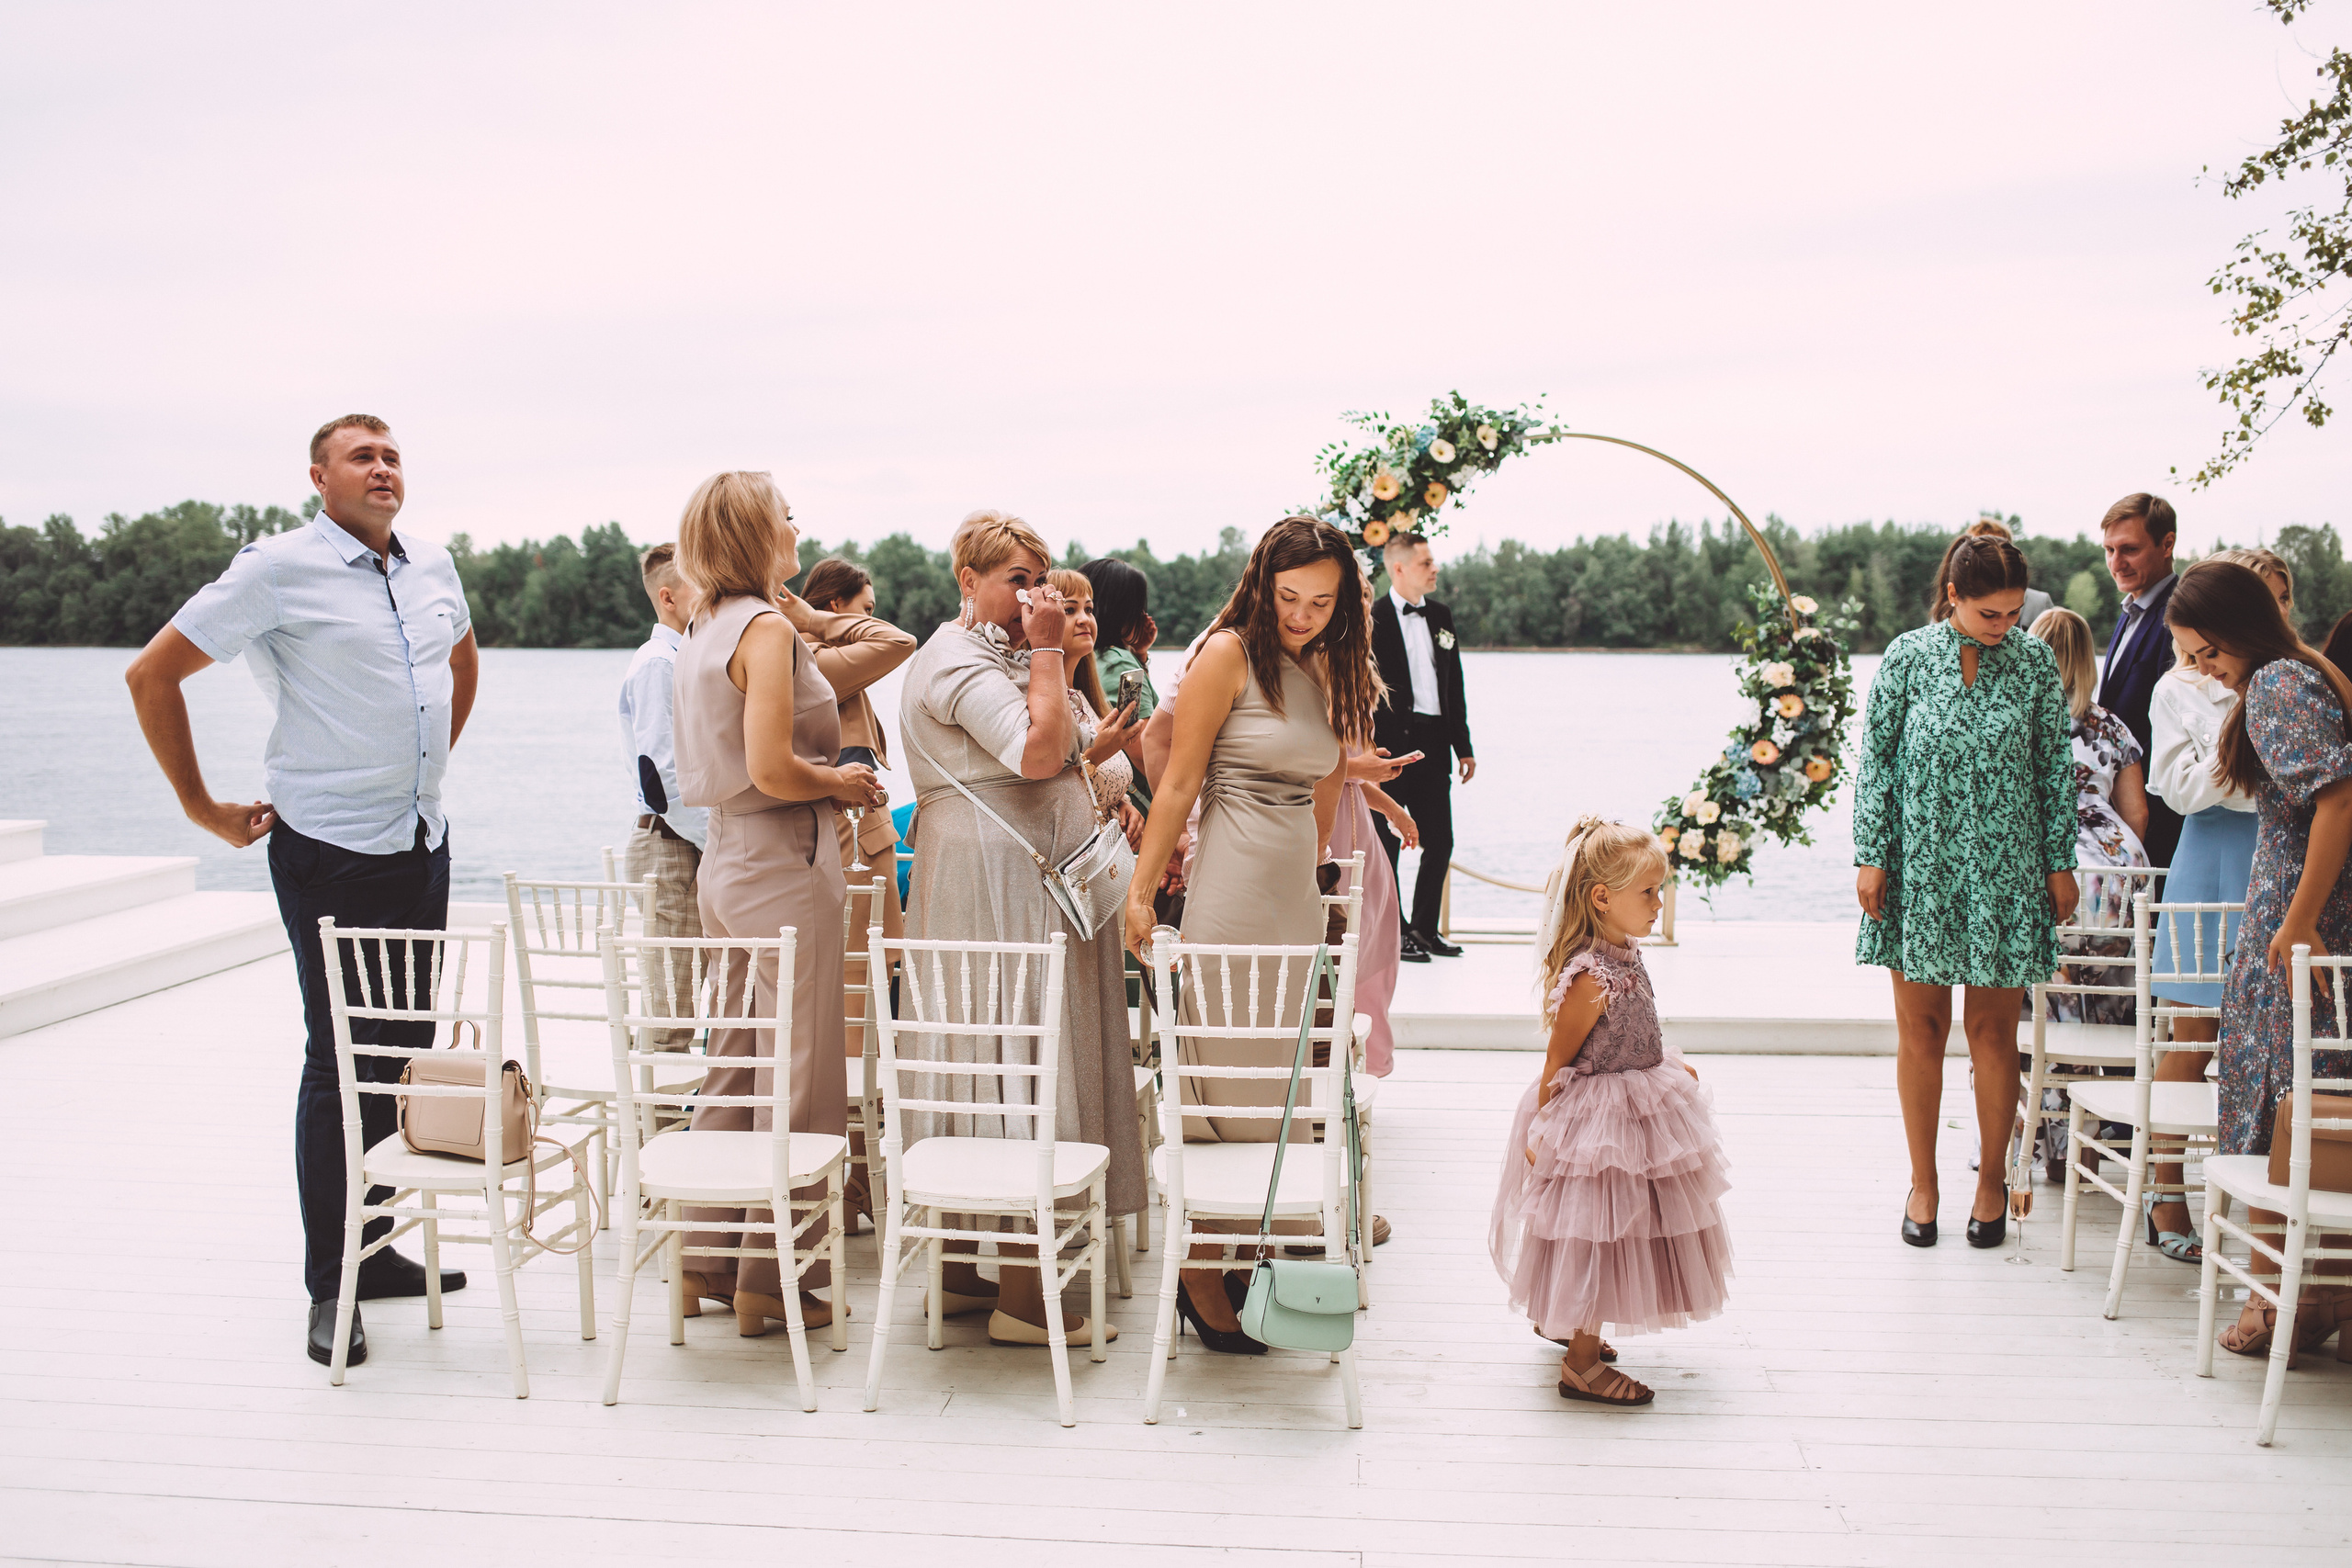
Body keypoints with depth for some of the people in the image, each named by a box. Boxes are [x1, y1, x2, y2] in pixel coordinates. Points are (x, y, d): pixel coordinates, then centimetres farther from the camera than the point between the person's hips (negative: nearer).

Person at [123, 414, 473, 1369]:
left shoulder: (433, 569, 8)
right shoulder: (278, 570, -11)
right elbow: (152, 675, -8)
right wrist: (202, 808, -7)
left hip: (423, 842, 7)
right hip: (330, 851, -6)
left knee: (403, 1054, 12)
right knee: (341, 1062, -2)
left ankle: (377, 1251, 25)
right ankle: (329, 1288, 8)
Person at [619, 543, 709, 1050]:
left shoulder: (687, 661, 17)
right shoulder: (657, 663, -11)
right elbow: (661, 771, -19)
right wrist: (715, 837, -17)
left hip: (695, 843, 9)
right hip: (670, 845, -9)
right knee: (672, 994, -7)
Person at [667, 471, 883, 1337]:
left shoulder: (705, 629, 13)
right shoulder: (768, 628, -15)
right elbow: (772, 771, -23)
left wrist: (829, 779, 15)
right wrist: (843, 783, -5)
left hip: (726, 862, 10)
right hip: (782, 868, -10)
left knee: (734, 1069, 16)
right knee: (799, 1083, -1)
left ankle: (708, 1263, 23)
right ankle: (773, 1283, 6)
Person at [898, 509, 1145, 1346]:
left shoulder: (1000, 654, 21)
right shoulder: (958, 661, -12)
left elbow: (1051, 759, 30)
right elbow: (1038, 750, -24)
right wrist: (1047, 651, -17)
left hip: (1033, 883, 11)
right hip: (995, 881, -11)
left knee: (998, 1065, 11)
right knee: (1019, 1065, -10)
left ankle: (964, 1273, 18)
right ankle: (1023, 1299, -6)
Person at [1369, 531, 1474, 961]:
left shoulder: (1440, 616, 14)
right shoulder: (1372, 619, -6)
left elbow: (1454, 685, 18)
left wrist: (1463, 746, 15)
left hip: (1432, 745, 6)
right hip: (1390, 744, -6)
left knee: (1440, 841, 8)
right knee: (1386, 842, 2)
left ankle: (1424, 928, 21)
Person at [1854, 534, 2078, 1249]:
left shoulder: (2035, 662, 1)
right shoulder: (1907, 656, -2)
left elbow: (2055, 766, 6)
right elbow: (1876, 758, 0)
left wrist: (2060, 862, 4)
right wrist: (1871, 856, -5)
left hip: (2003, 867, 1)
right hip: (1920, 864, 0)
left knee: (1994, 1029, 4)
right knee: (1920, 1027, 5)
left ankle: (1992, 1181, 19)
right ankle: (1922, 1182, 17)